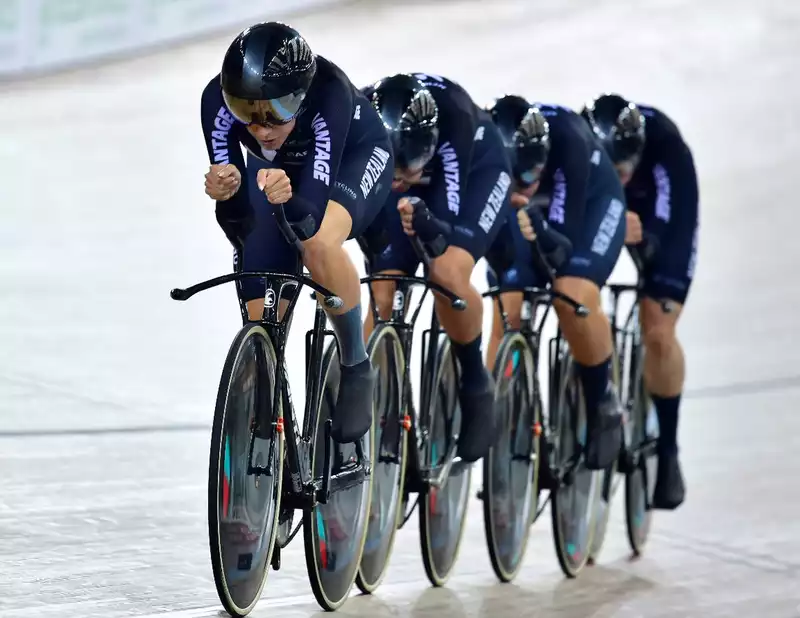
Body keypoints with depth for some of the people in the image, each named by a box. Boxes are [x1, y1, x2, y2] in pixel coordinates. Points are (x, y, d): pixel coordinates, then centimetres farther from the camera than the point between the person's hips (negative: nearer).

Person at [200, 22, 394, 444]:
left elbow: (311, 213, -44)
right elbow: (238, 218, -32)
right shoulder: (219, 99, -33)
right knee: (260, 317, -3)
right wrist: (225, 192, -53)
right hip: (278, 167, 4)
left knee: (318, 241, -36)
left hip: (353, 156, -4)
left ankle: (356, 370, -14)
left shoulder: (328, 93, -41)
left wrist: (288, 198, -66)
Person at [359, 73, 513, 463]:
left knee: (447, 273, -28)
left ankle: (476, 387, -5)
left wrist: (427, 223, -58)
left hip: (474, 171, -3)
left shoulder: (451, 114, -40)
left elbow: (447, 224, -37)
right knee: (383, 297, -9)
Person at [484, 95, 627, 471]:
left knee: (573, 298, -27)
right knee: (506, 311, -14)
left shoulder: (568, 137, -40)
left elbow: (564, 240, -38)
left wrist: (539, 232, -59)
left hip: (590, 202, -3)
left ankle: (603, 404, -2)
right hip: (519, 211, 3)